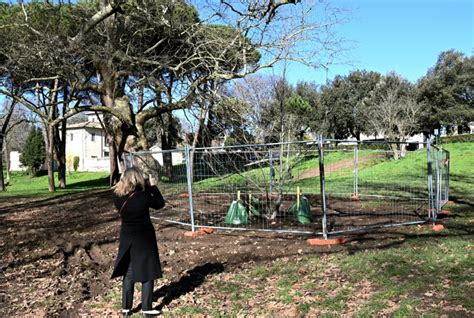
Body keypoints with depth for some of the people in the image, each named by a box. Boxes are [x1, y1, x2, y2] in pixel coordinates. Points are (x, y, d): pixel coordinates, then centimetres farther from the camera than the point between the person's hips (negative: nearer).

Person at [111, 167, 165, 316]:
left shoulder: (117, 197, -11)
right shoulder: (143, 196, -21)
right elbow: (160, 203, -4)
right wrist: (152, 186, 4)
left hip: (127, 240, 4)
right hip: (144, 239, -4)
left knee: (128, 273, 16)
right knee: (147, 273, 9)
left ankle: (126, 307, 24)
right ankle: (146, 308, 16)